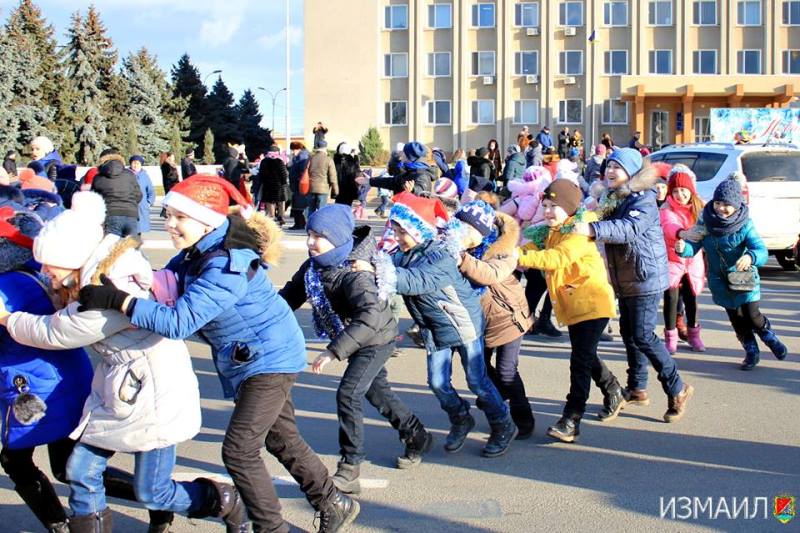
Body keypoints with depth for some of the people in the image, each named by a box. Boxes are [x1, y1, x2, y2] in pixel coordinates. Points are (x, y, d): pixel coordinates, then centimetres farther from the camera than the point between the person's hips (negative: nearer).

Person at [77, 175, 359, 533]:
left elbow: (180, 321, -38)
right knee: (281, 440, 20)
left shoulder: (227, 265, -31)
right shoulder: (196, 253, -1)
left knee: (239, 451, -7)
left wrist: (116, 300, -39)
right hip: (251, 358, 10)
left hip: (270, 359, -10)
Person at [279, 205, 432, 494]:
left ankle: (349, 468, -9)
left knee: (348, 394, -18)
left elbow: (370, 316, -45)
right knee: (377, 392, 21)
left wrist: (334, 351, -48)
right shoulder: (314, 266, -8)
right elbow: (292, 293, 6)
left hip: (376, 340, -9)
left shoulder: (354, 273, -34)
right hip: (356, 341, 9)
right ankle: (417, 437, 42)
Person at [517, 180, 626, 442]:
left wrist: (521, 257, -41)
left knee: (580, 360, -12)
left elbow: (557, 258, -33)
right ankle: (614, 394, 42)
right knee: (586, 356, 20)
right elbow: (532, 249, -5)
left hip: (592, 303, -9)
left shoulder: (580, 232, -17)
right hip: (572, 306, 9)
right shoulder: (549, 233, 9)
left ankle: (571, 420, -12)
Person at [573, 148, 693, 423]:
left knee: (643, 336, -12)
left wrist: (593, 229, -44)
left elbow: (631, 227, -34)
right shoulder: (613, 199, 13)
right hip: (624, 280, 9)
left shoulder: (643, 199, -15)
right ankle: (637, 389, 26)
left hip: (645, 277, -9)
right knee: (629, 333, 14)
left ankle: (677, 389, -1)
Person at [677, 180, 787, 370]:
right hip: (721, 281, 3)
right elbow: (694, 246, -9)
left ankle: (771, 340, 29)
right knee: (737, 319, 12)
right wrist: (683, 248, -33)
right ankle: (751, 353, 32)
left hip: (744, 278, -3)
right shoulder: (706, 222, -10)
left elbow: (762, 251, -25)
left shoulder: (745, 225, -18)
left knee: (752, 316, -3)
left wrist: (750, 257, -48)